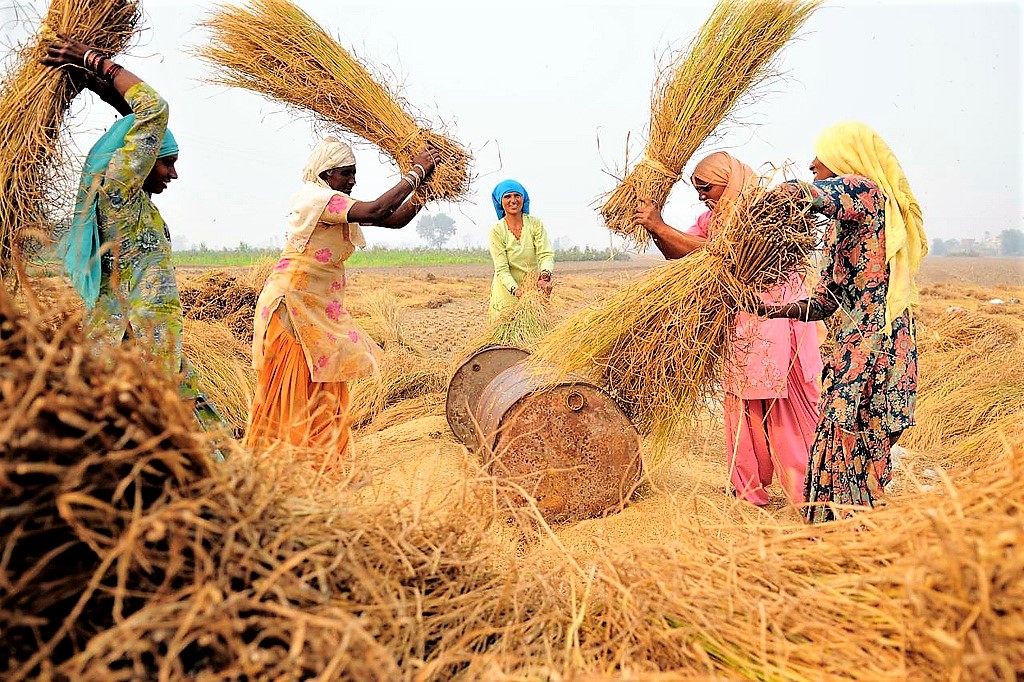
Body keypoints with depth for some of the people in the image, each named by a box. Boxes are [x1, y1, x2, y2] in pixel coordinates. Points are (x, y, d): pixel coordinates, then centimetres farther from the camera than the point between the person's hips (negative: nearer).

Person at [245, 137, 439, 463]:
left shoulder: (340, 204, 11)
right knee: (293, 392, -2)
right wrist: (416, 172, -20)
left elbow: (395, 219, 6)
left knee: (324, 389, 11)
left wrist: (421, 188, -7)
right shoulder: (313, 197, -16)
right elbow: (374, 211, -28)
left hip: (321, 309, 9)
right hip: (292, 303, -9)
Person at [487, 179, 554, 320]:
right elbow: (502, 269, -14)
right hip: (507, 292, -2)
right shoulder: (497, 231, -8)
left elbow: (546, 255, -12)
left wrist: (545, 276, -33)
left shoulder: (535, 224, -3)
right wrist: (516, 290, -31)